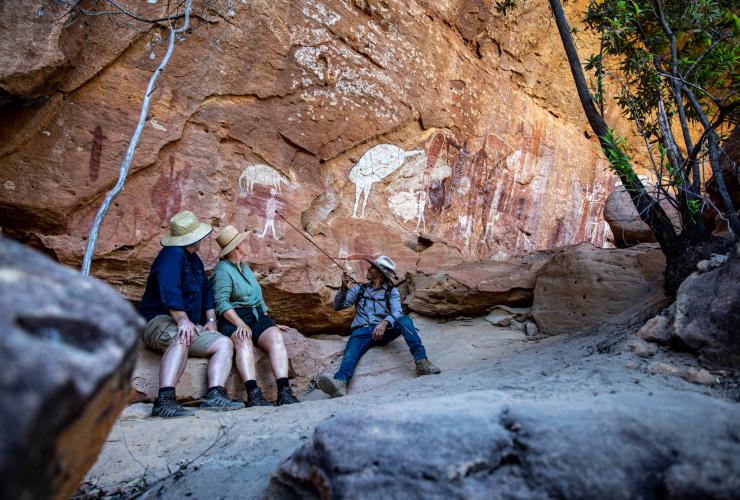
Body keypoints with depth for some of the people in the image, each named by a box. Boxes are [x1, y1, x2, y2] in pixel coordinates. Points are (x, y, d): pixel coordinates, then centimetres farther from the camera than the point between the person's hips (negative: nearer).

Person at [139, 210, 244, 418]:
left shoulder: (194, 259, 21)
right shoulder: (172, 255, -11)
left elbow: (206, 290, 24)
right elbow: (169, 290, -25)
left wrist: (211, 319, 11)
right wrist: (183, 320, -32)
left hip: (188, 324, 9)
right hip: (158, 320, -9)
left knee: (225, 343, -9)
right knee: (181, 339, -41)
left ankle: (214, 395, -27)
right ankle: (164, 401, -50)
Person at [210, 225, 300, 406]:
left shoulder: (245, 267, 24)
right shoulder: (222, 270, -2)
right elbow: (221, 302, -14)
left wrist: (269, 322, 19)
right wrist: (240, 324, -26)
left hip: (257, 316, 6)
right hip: (233, 319, -6)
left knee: (276, 336, -26)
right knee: (244, 342, -38)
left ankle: (284, 393, -38)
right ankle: (253, 394, -50)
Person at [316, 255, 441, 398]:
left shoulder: (392, 291, 11)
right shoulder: (359, 288, 19)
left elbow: (397, 312, -8)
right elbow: (338, 306, 12)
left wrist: (385, 323, -30)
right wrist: (343, 288, -7)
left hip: (383, 331, 0)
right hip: (362, 331, 0)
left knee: (404, 319, -28)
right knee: (351, 350, -33)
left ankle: (421, 361, -42)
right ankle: (340, 383, -63)